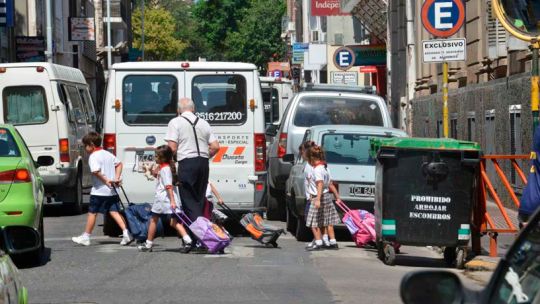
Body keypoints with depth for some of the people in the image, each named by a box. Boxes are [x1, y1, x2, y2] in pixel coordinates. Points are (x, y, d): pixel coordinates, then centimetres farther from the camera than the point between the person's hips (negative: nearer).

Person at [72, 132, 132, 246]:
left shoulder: (93, 156, -12)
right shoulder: (108, 154, 13)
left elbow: (96, 171, -26)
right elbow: (119, 164, 20)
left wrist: (106, 180, -17)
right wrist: (116, 178, 12)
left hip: (99, 190, -7)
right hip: (112, 190, 7)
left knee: (92, 213, 4)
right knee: (114, 212, 4)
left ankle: (86, 237, 13)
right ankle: (126, 233, -12)